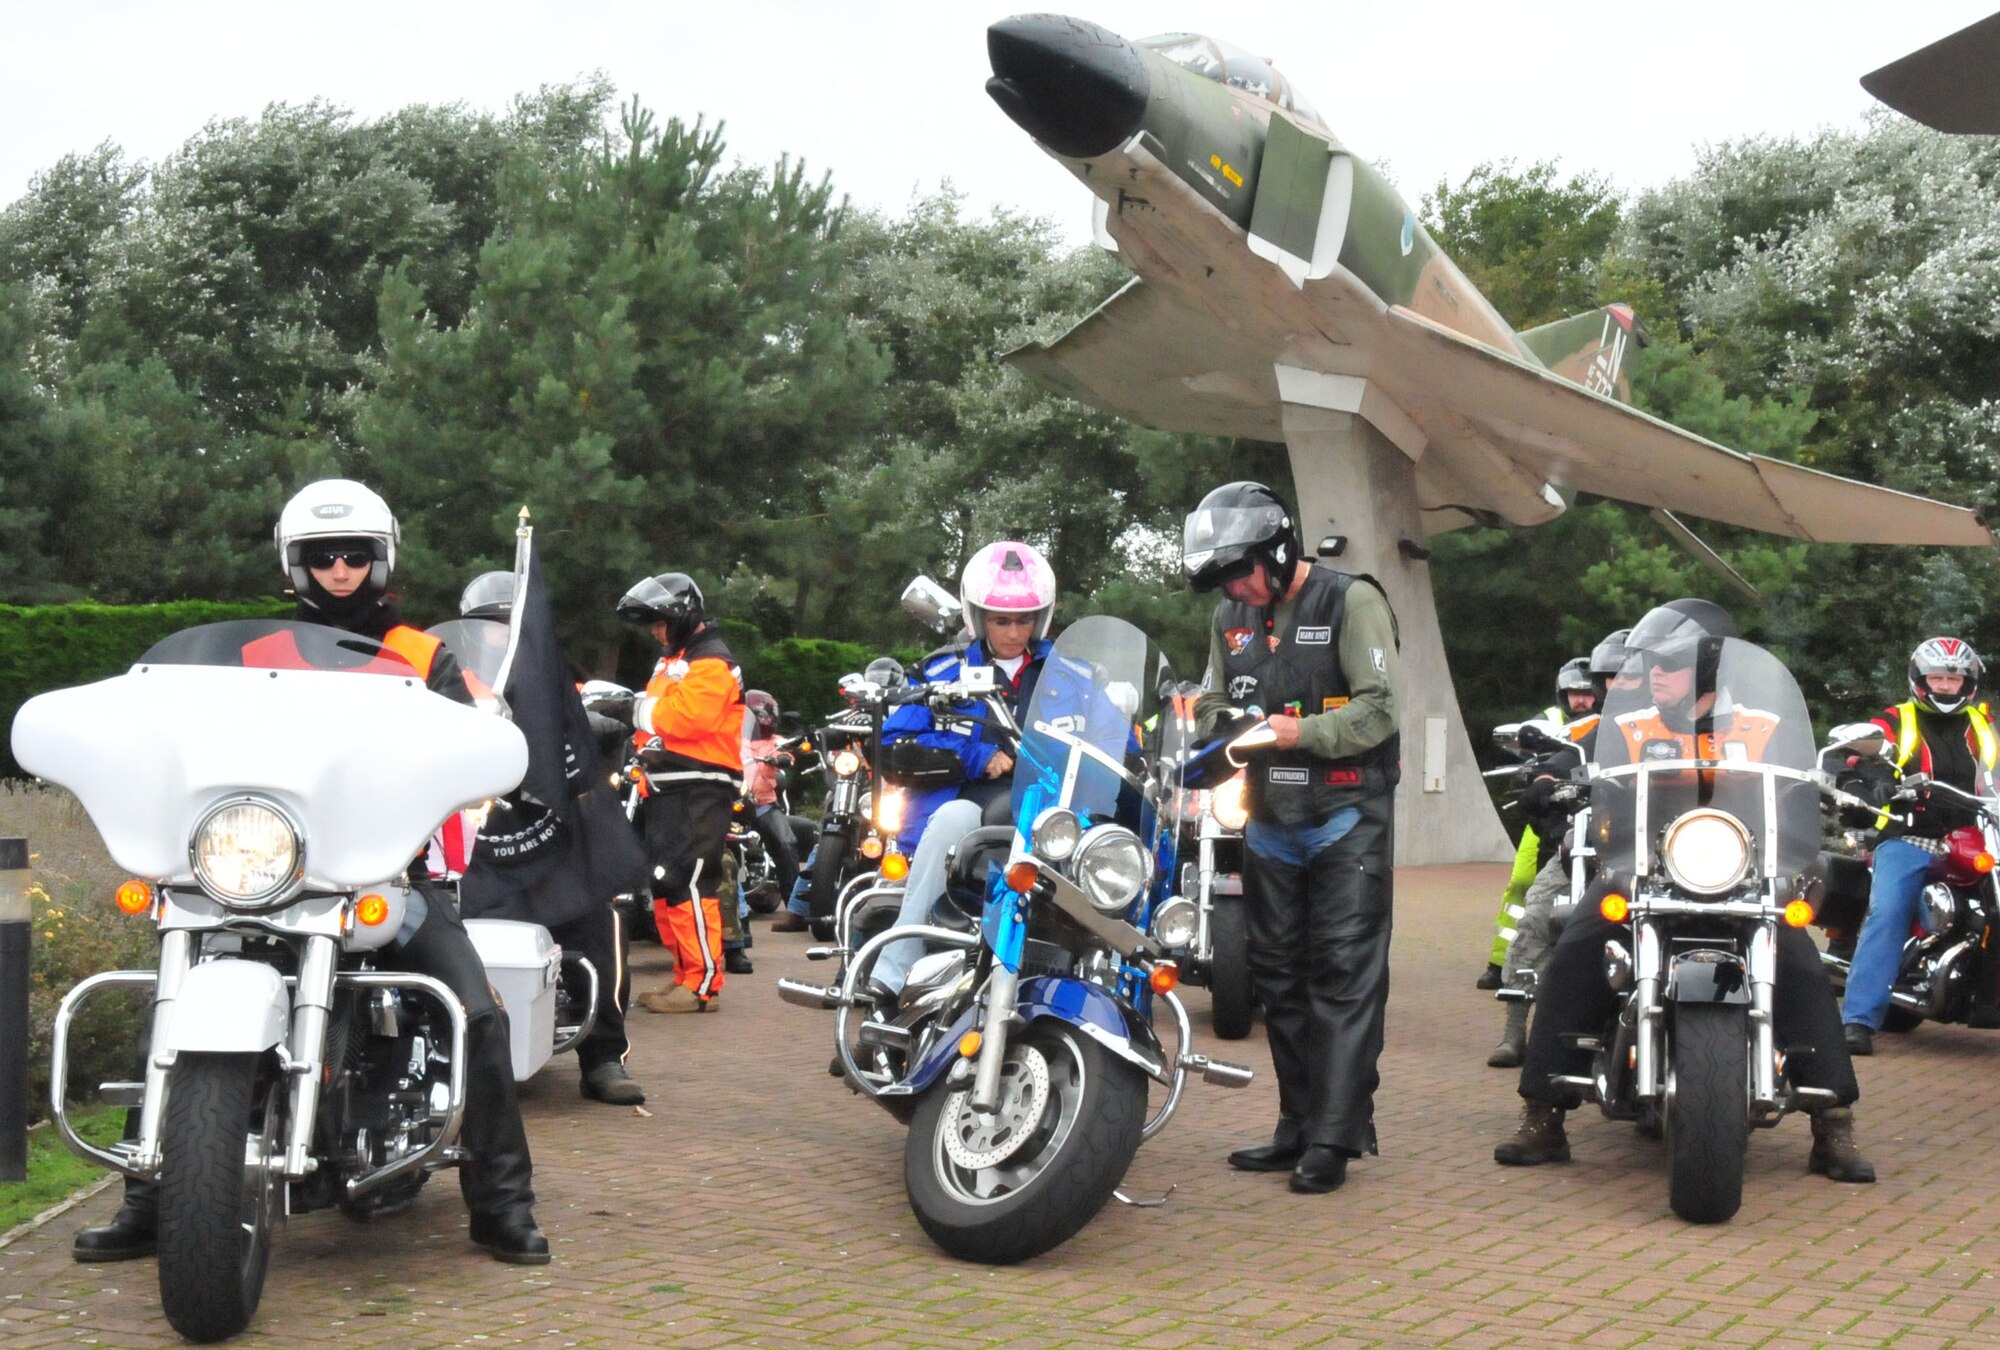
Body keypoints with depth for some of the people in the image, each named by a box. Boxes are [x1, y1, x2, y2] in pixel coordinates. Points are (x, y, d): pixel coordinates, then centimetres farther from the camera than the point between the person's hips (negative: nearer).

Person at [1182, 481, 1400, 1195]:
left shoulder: (1350, 601, -9)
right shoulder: (1232, 616, 11)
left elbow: (1380, 706, -15)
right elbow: (1213, 699, 17)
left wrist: (1304, 733, -27)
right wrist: (1222, 727, -6)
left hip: (1346, 820, -7)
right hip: (1270, 822, 7)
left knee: (1343, 976, -8)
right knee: (1279, 976, 11)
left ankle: (1336, 1136, -6)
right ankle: (1298, 1127, 20)